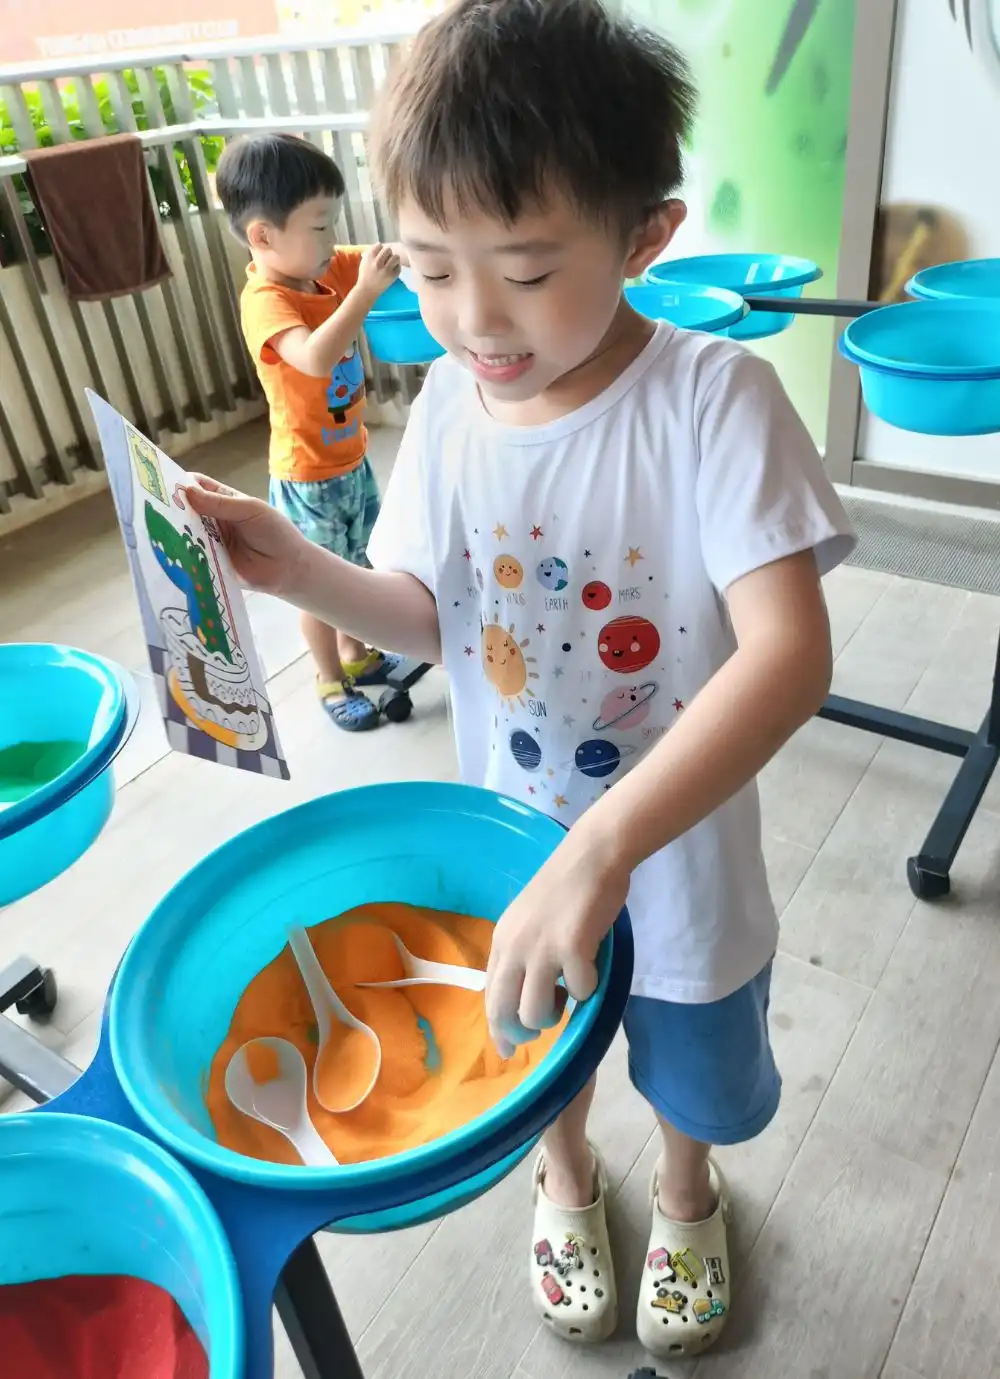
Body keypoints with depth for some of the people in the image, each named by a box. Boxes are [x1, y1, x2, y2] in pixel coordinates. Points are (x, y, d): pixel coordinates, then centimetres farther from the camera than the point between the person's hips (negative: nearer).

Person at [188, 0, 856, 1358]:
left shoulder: (714, 397, -25)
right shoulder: (451, 399, -11)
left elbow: (791, 655, -33)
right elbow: (433, 619, -2)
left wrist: (600, 851, -42)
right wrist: (300, 571, -21)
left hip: (679, 854, -2)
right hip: (517, 844, 3)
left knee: (693, 1076, 26)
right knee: (540, 1054, 29)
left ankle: (686, 1194, 63)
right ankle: (567, 1179, 64)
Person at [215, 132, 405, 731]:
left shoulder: (328, 268, -2)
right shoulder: (265, 300, -25)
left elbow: (386, 256, 4)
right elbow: (315, 357, -42)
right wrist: (366, 291, -42)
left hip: (353, 457, 8)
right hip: (309, 476, -8)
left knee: (359, 567, 23)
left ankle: (357, 655, 44)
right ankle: (333, 684, 28)